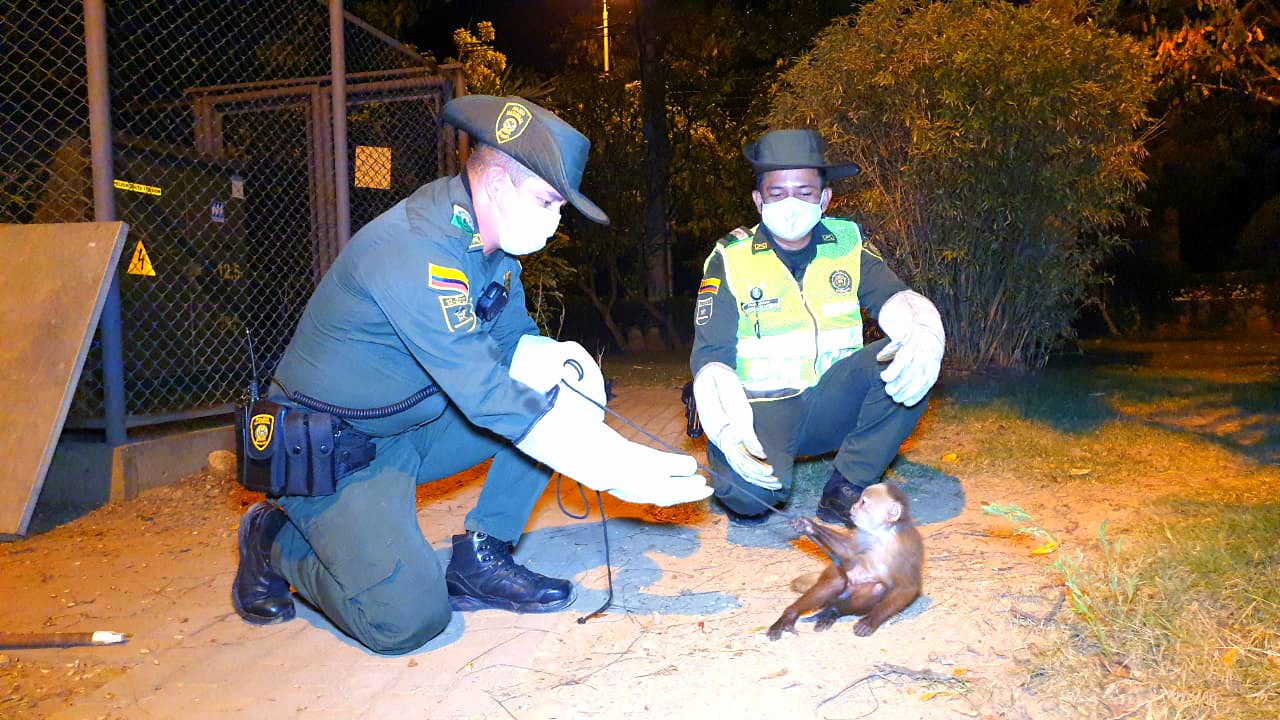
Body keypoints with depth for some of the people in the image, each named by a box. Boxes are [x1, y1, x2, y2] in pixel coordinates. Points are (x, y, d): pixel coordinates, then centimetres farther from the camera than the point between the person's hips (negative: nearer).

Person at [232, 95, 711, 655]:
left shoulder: (489, 238, -2)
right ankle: (277, 540, 7)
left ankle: (480, 560, 1)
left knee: (570, 391, -5)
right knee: (409, 620, -22)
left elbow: (511, 339, 8)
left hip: (416, 428, 8)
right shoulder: (417, 250, -30)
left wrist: (556, 359, -18)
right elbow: (490, 399, -35)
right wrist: (620, 471, -35)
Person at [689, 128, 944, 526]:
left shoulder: (847, 244, 2)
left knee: (908, 364, -24)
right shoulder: (731, 260, -6)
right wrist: (729, 429, -29)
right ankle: (744, 494, 6)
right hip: (761, 408, -3)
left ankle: (845, 491, -11)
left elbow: (897, 299, -11)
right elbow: (711, 358, -11)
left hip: (830, 404, 4)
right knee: (749, 491, -34)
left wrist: (923, 336, -37)